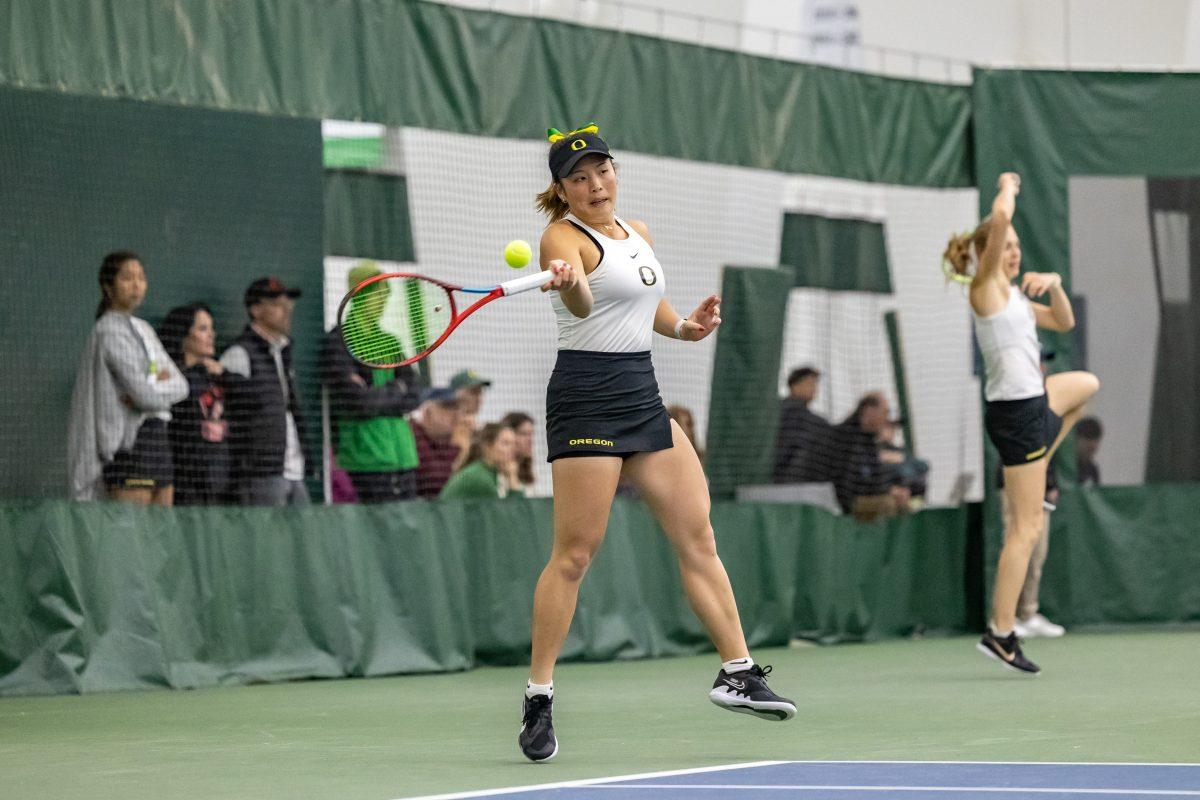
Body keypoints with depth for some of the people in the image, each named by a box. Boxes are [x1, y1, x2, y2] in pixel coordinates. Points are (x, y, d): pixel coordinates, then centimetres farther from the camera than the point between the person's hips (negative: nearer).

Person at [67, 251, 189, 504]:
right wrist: (165, 389, 2)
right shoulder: (109, 332, -10)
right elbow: (146, 396, -18)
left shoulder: (143, 330, 18)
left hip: (156, 443, 9)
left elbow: (180, 386, 8)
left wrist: (151, 390, -11)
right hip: (127, 443, -9)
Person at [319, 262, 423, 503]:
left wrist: (375, 397, -7)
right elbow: (356, 401, -15)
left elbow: (414, 395, 7)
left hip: (402, 454, 7)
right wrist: (396, 390, 0)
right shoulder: (337, 343, -4)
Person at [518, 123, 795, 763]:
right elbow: (582, 305, -32)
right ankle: (538, 700, -3)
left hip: (643, 396, 8)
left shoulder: (637, 233, 14)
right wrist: (570, 286, -56)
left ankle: (738, 672, 15)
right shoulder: (564, 237, -11)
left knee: (698, 537, 8)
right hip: (586, 396, -8)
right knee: (575, 553, -9)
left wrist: (685, 326, 8)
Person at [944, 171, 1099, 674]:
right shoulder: (985, 287, -10)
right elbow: (1000, 218, -23)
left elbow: (1063, 322, 21)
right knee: (1027, 527, -9)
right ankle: (1000, 634, -9)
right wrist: (1008, 186, -4)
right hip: (1018, 411, -9)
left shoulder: (1013, 295, 13)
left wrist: (1054, 286, 3)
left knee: (1086, 384, 38)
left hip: (1033, 401, 9)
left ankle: (1033, 469, 29)